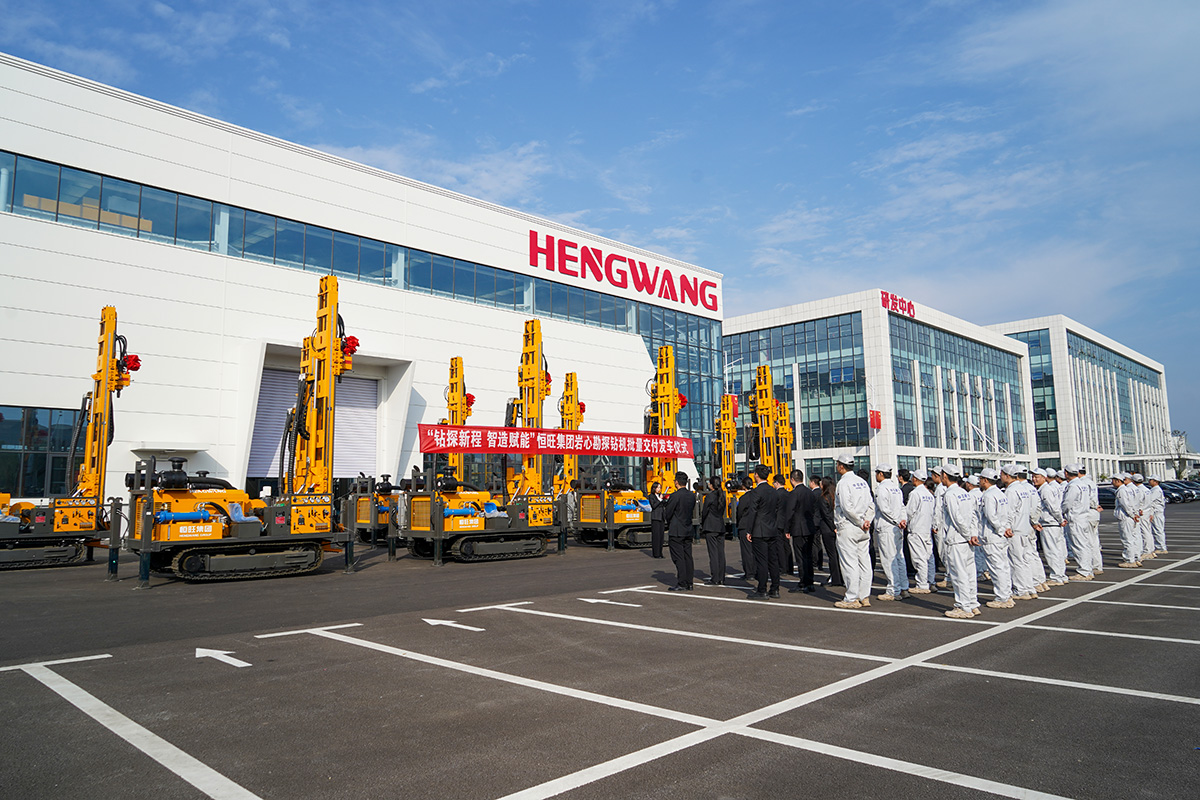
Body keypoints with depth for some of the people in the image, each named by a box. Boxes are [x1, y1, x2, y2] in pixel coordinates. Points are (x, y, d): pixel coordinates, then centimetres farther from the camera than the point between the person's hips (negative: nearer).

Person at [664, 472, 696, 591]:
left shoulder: (675, 496, -15)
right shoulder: (692, 495, 7)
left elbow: (667, 514, -13)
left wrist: (665, 504, 7)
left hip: (676, 532, -7)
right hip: (688, 531, 7)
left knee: (678, 558, -3)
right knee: (688, 557, 10)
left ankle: (681, 584, -2)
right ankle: (689, 584, 14)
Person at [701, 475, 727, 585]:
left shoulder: (709, 496, -13)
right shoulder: (722, 495, 8)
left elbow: (705, 512, -9)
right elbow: (722, 511, 13)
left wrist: (702, 525, 5)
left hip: (711, 527, -7)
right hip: (721, 526, 7)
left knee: (713, 553, -4)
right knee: (721, 552, 8)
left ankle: (715, 579, -3)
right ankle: (721, 578, 12)